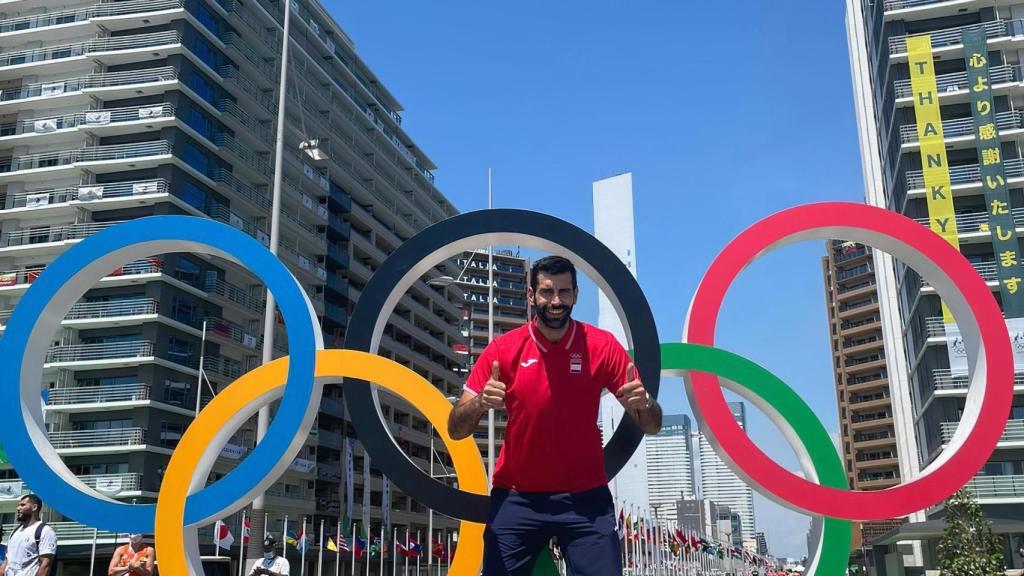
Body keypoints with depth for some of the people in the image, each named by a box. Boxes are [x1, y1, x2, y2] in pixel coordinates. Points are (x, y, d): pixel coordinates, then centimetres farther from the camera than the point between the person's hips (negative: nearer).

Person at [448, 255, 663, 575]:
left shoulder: (602, 346, -6)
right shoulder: (503, 350, -6)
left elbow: (651, 426, -2)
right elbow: (455, 430, -5)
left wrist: (643, 404, -25)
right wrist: (479, 403, -27)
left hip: (586, 499, 0)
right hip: (516, 499, 0)